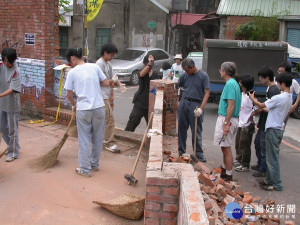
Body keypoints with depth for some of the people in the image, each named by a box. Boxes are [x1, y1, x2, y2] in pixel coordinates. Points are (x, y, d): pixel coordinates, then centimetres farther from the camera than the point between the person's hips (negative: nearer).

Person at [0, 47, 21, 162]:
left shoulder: (16, 72, -16)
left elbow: (12, 89, -22)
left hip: (12, 105, -6)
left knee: (12, 129, 4)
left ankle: (13, 153, 17)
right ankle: (12, 146, 37)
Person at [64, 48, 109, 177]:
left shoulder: (72, 72, -3)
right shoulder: (94, 67, 4)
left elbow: (69, 95, 1)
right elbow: (106, 83, 7)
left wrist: (74, 105, 19)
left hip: (83, 109, -3)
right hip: (99, 107, 3)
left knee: (84, 140, 7)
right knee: (98, 138, 16)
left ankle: (86, 169, 13)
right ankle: (95, 164, 30)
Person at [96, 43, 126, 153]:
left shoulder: (108, 64, 16)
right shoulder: (100, 64, -15)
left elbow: (113, 76, 15)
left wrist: (119, 84, -5)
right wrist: (112, 81, -6)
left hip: (105, 96, 10)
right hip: (102, 96, -10)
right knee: (109, 119, -9)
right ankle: (110, 143, -4)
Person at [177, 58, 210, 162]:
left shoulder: (203, 76, -3)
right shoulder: (185, 75, 8)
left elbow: (207, 93, -7)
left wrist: (201, 108, -16)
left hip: (196, 105, -4)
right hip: (183, 103, 4)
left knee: (196, 131, 0)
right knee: (182, 129, 8)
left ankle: (199, 154, 10)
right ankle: (181, 151, 20)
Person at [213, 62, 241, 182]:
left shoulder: (230, 84, -16)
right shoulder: (233, 83, 15)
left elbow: (231, 105, -22)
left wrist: (226, 123, -23)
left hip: (227, 119, -10)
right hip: (225, 118, 10)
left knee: (226, 148, -3)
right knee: (224, 147, 20)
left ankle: (228, 176, 5)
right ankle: (224, 169, 34)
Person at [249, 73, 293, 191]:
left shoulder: (279, 98, -20)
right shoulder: (289, 98, 9)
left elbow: (261, 106, -10)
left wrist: (252, 98, 6)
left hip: (273, 129, -9)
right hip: (279, 129, 9)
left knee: (272, 158, -2)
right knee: (272, 156, 16)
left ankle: (276, 184, 5)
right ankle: (269, 179, 26)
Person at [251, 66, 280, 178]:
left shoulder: (274, 90, -20)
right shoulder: (270, 89, 11)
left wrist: (259, 106, -12)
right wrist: (257, 112, 7)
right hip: (263, 123, 10)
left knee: (264, 147, 0)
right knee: (257, 142, 22)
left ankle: (263, 170, 13)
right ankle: (260, 164, 37)